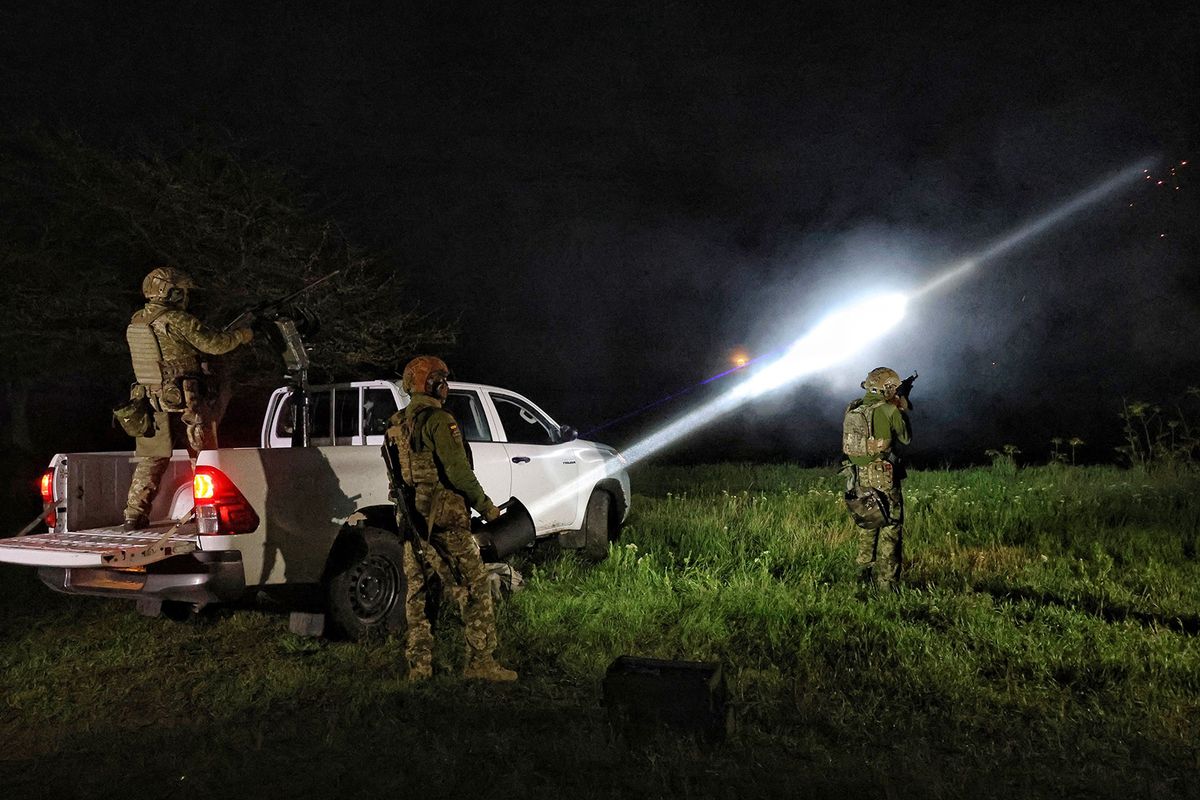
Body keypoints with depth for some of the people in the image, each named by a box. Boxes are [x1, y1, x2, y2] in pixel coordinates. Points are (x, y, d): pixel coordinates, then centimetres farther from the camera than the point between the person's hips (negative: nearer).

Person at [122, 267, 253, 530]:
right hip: (185, 402, -6)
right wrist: (241, 335, 3)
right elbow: (215, 344, -14)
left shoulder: (136, 322, 10)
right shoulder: (178, 321, -13)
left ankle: (134, 514, 7)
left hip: (151, 403, 6)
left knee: (151, 460, 11)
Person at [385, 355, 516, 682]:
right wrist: (486, 506, -7)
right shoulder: (438, 420, -12)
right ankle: (480, 661, -1)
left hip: (410, 520, 8)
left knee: (416, 593, 12)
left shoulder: (395, 425, 14)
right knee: (474, 589, -1)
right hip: (443, 520, -8)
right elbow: (458, 471, -18)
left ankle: (419, 666, 17)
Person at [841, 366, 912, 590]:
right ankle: (887, 582, 3)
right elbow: (906, 438, 1)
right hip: (882, 477, -6)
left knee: (867, 525, 21)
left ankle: (865, 574, 29)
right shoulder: (889, 411, -13)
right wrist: (902, 410, 14)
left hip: (857, 476, 6)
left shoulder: (852, 410, 4)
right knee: (890, 529, 2)